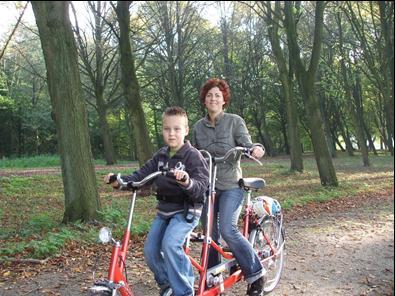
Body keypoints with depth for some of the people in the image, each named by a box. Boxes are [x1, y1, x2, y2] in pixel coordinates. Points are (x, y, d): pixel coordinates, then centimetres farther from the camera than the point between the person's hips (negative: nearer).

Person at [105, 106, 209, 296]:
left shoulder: (193, 155, -13)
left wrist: (187, 182, -46)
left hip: (186, 211, -7)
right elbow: (142, 175, 3)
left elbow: (202, 187, -23)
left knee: (170, 244, -27)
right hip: (164, 210, 7)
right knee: (150, 250, 0)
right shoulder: (161, 155, 7)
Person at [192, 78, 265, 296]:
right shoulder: (198, 127, 9)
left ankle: (255, 274, -4)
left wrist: (255, 148, -34)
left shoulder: (235, 121, -2)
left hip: (230, 185, -4)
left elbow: (246, 143, -13)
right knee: (210, 233, 8)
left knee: (228, 229, -21)